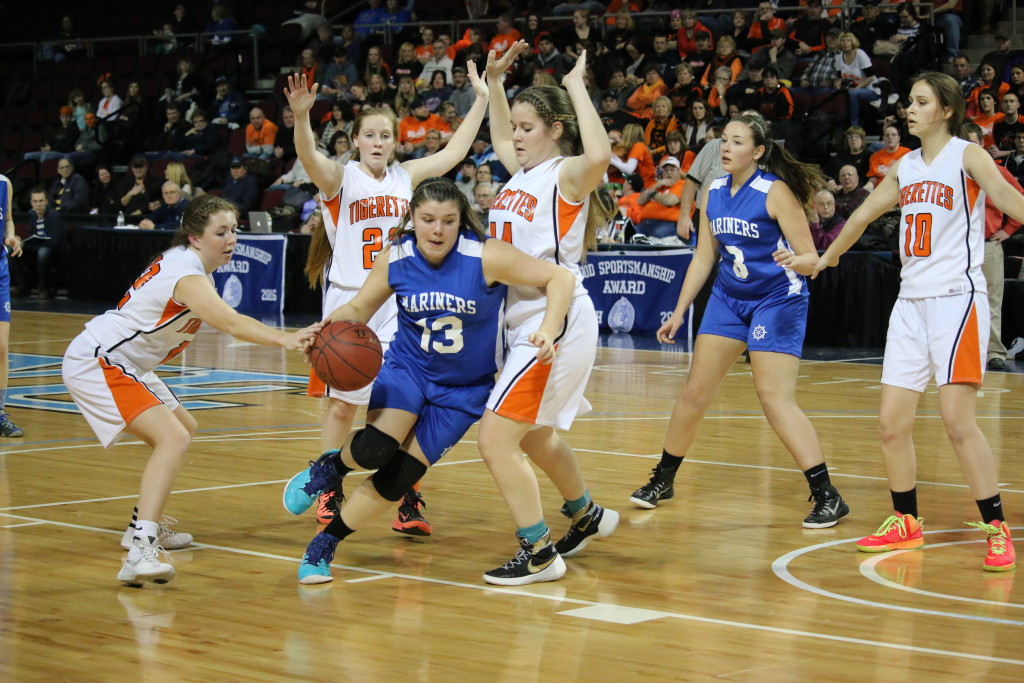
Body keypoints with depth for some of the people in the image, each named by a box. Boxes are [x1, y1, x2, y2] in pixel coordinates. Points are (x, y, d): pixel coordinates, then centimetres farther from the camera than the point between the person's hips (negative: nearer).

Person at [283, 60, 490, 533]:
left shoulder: (406, 176, 10)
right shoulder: (340, 178, -3)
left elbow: (454, 150, 17)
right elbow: (308, 157, -23)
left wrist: (482, 100, 16)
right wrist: (301, 116, -42)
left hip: (398, 305, 2)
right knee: (341, 405, 6)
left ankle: (408, 502, -3)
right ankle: (330, 492, 22)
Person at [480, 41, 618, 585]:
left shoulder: (568, 173, -12)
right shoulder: (522, 172, 11)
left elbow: (599, 156, -37)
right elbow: (500, 140, 36)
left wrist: (577, 87, -27)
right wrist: (493, 80, 28)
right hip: (525, 320, 10)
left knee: (495, 438, -14)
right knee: (531, 434, 26)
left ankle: (539, 554, -5)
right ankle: (586, 515, 48)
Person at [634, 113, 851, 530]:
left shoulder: (775, 191, -16)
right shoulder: (714, 193, 2)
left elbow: (810, 257, -17)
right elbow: (703, 257, 12)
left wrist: (797, 261, -40)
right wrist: (679, 312, 13)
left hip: (777, 300, -6)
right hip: (728, 298, 6)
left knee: (776, 399, -14)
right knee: (695, 391, 8)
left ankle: (827, 497, -11)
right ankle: (662, 481, 23)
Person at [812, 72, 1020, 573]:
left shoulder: (967, 156, -3)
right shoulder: (906, 167, 16)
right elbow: (864, 214, 31)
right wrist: (828, 256, 43)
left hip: (956, 297, -6)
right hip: (911, 301, 7)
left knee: (957, 419, -15)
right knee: (892, 422, 4)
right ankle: (905, 524, 20)